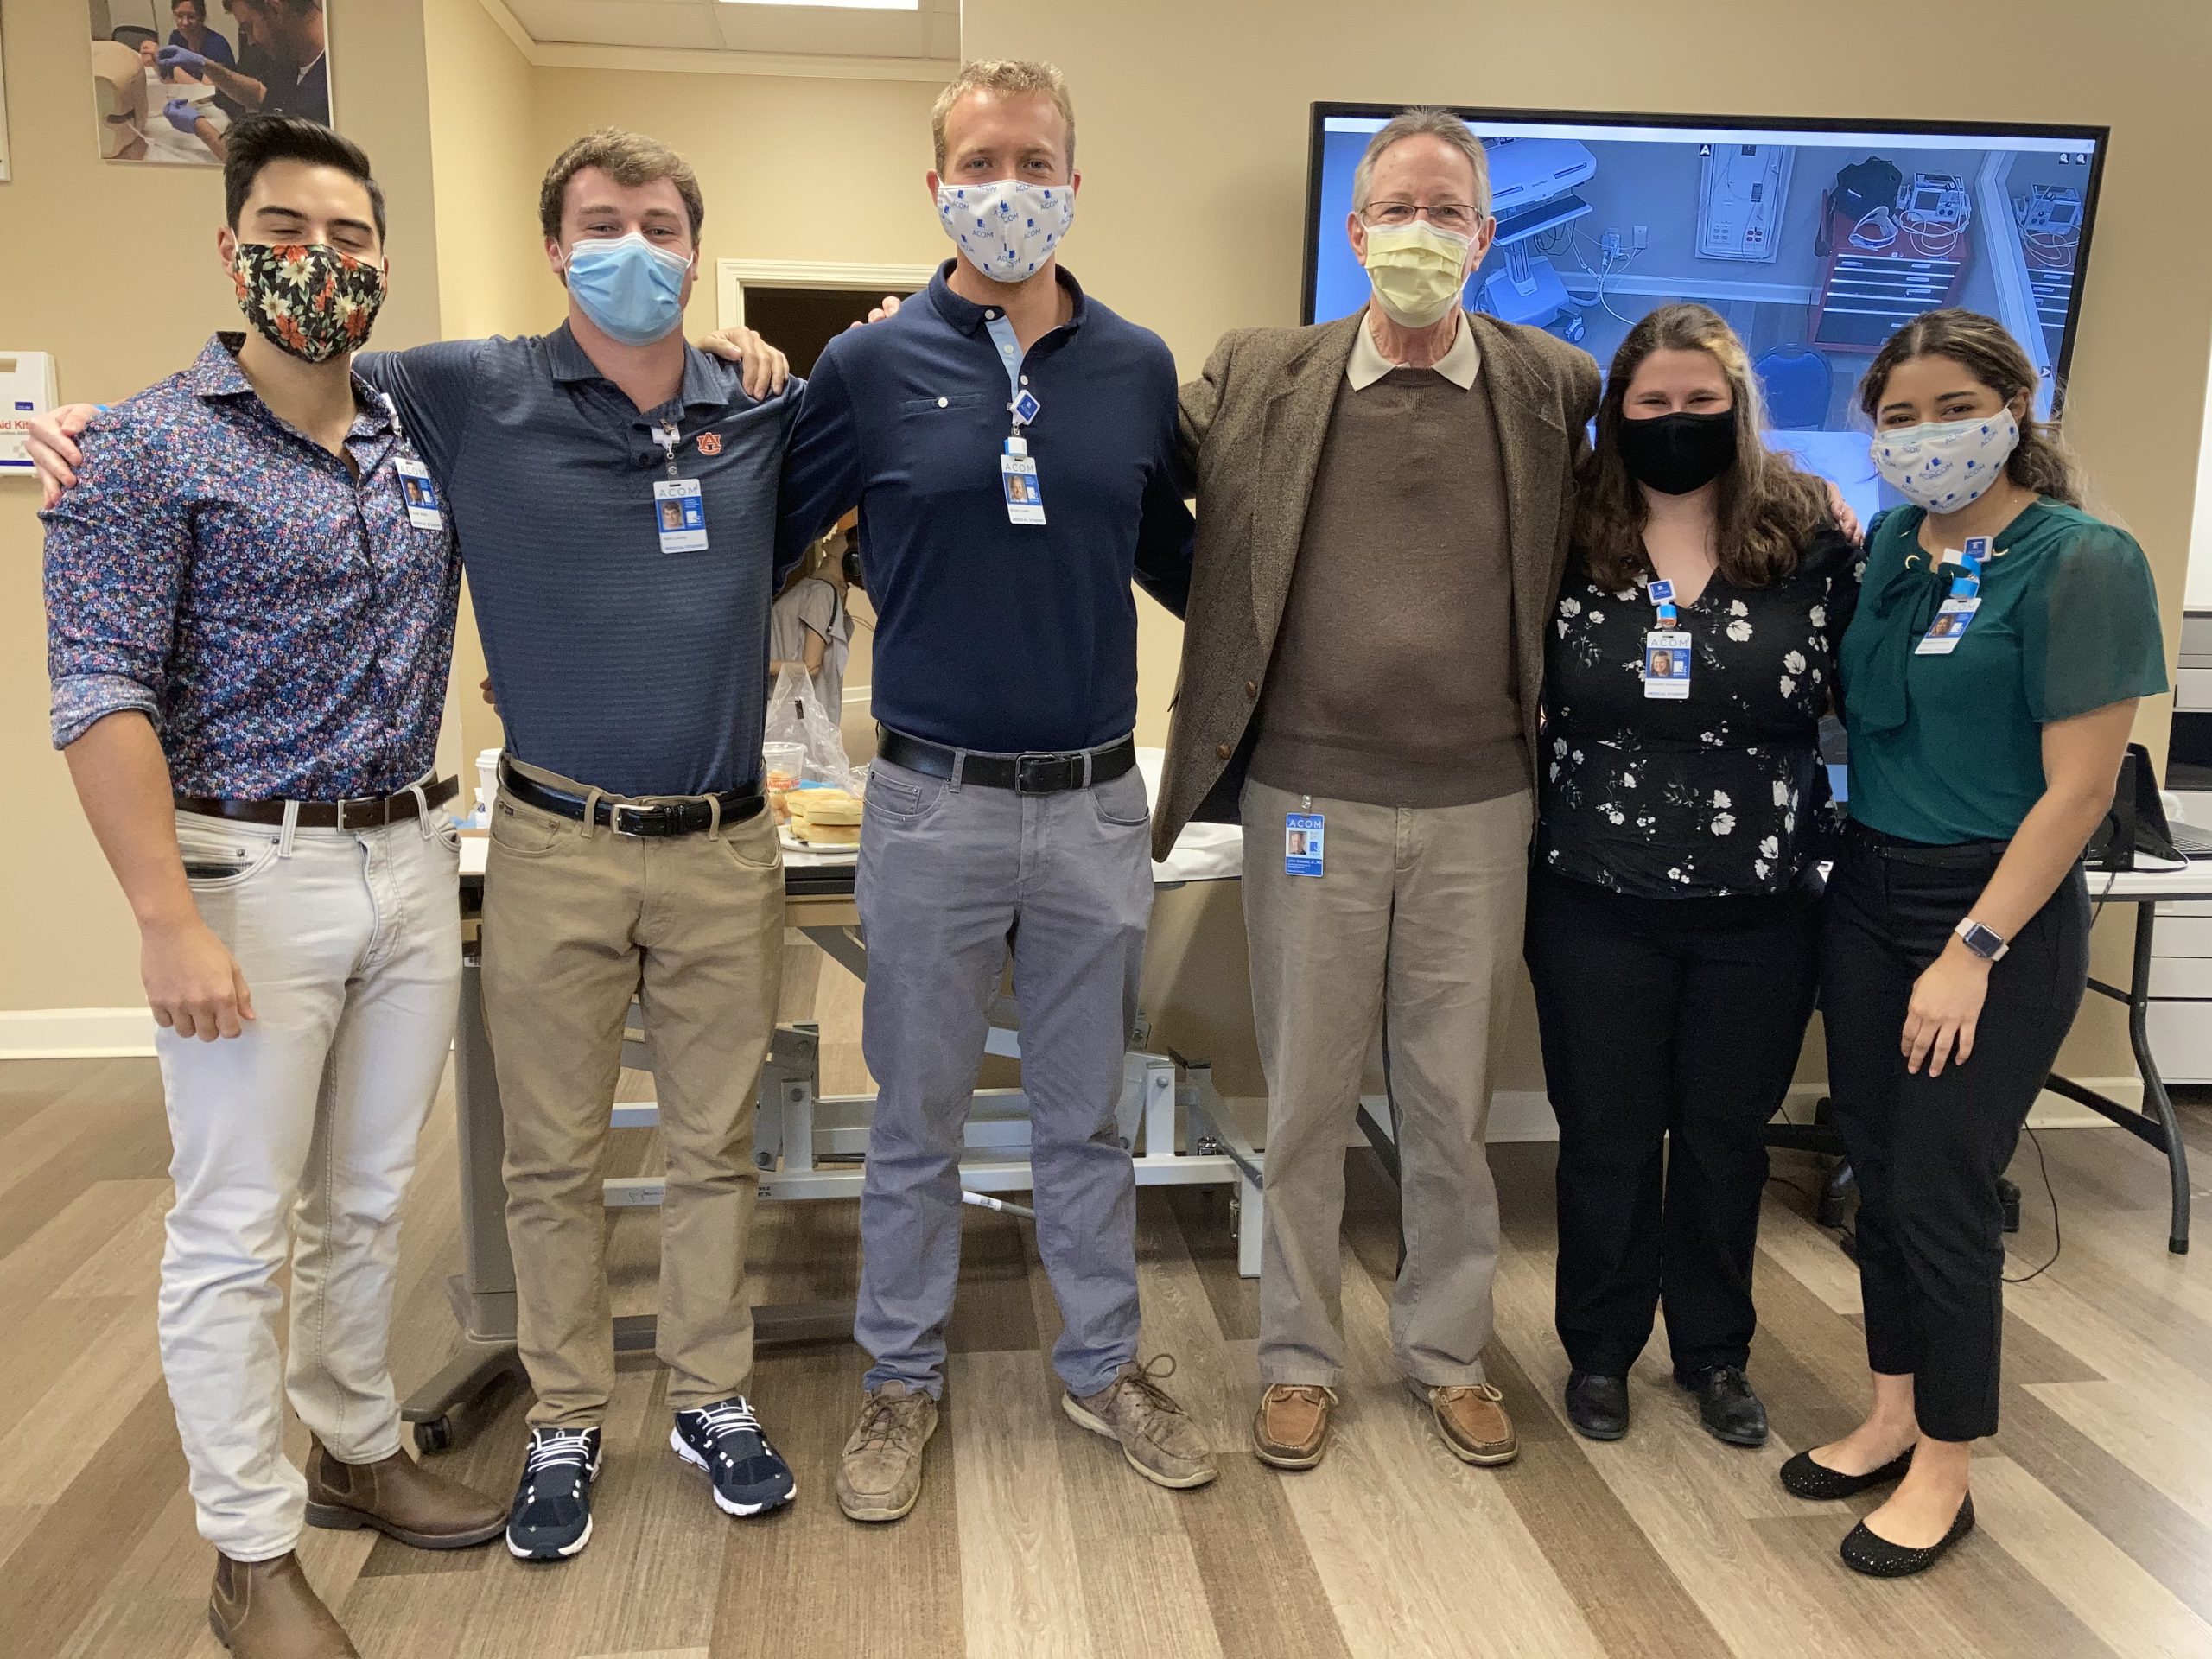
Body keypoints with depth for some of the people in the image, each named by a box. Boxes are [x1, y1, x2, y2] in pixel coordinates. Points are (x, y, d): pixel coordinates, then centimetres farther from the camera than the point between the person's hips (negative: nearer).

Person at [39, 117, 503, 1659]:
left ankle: (357, 1449, 36)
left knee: (371, 1201, 17)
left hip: (413, 863, 5)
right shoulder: (151, 447, -7)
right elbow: (102, 696, -12)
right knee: (236, 1228, 4)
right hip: (251, 874, -5)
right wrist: (170, 921, -19)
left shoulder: (432, 437, 8)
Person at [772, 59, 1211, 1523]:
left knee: (1087, 1112, 15)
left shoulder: (1138, 367, 5)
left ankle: (1105, 1364, 34)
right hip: (935, 805, -2)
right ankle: (903, 1381, 31)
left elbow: (1176, 561, 15)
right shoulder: (873, 367, -2)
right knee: (918, 1119, 12)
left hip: (1097, 803, 2)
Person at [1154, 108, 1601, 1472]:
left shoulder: (1558, 387, 4)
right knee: (1306, 1098, 10)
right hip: (1309, 798, -1)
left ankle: (1449, 1350, 33)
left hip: (1479, 806, 1)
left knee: (1455, 1101, 13)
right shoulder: (1258, 378, 1)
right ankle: (1300, 1357, 28)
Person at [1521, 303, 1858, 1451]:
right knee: (1606, 1135, 11)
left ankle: (1715, 1351, 35)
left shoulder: (1812, 541, -2)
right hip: (1599, 901, -1)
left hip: (1762, 909, 1)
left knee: (1727, 1135, 15)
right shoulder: (1566, 542, -3)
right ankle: (1599, 1348, 31)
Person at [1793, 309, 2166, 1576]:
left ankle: (1946, 1468, 19)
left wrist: (1973, 951, -17)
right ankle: (1896, 1414, 31)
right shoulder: (1889, 544, 6)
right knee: (1879, 1171, 13)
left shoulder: (2081, 560, -13)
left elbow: (2081, 786, -16)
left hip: (2002, 907, -6)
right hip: (1868, 889, 6)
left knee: (1941, 1189, 0)